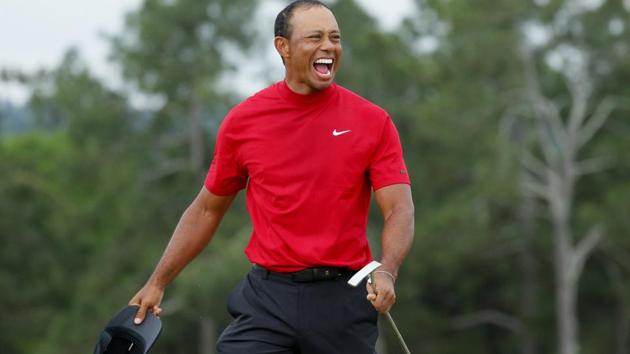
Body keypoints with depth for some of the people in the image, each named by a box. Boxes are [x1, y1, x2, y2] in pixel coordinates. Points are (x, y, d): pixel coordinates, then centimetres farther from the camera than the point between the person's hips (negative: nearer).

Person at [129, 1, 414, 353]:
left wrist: (387, 273, -26)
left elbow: (400, 210, -6)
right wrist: (157, 283, 13)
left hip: (344, 299, 0)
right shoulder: (242, 121, 3)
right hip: (267, 300, 0)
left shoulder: (373, 122, 0)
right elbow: (207, 210, 14)